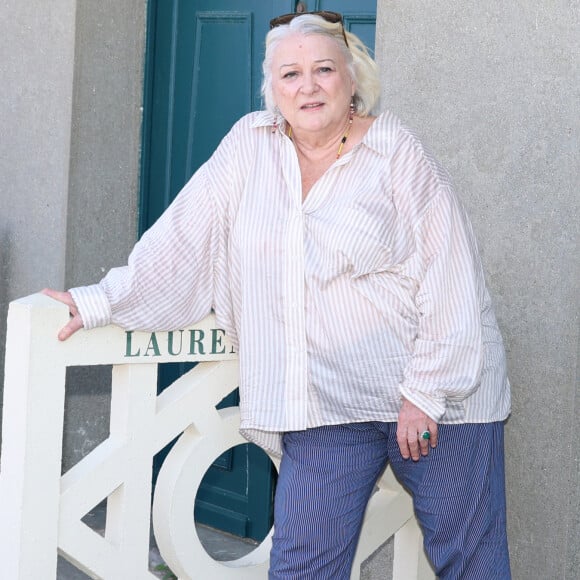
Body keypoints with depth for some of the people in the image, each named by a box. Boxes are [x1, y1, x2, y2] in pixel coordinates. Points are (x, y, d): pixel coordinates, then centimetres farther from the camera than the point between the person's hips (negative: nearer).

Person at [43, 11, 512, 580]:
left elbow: (449, 280, -9)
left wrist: (425, 393, -13)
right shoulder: (250, 145, 5)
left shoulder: (397, 153, -7)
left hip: (437, 396, -3)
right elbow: (184, 238, 8)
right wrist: (103, 300, 5)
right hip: (328, 403, 3)